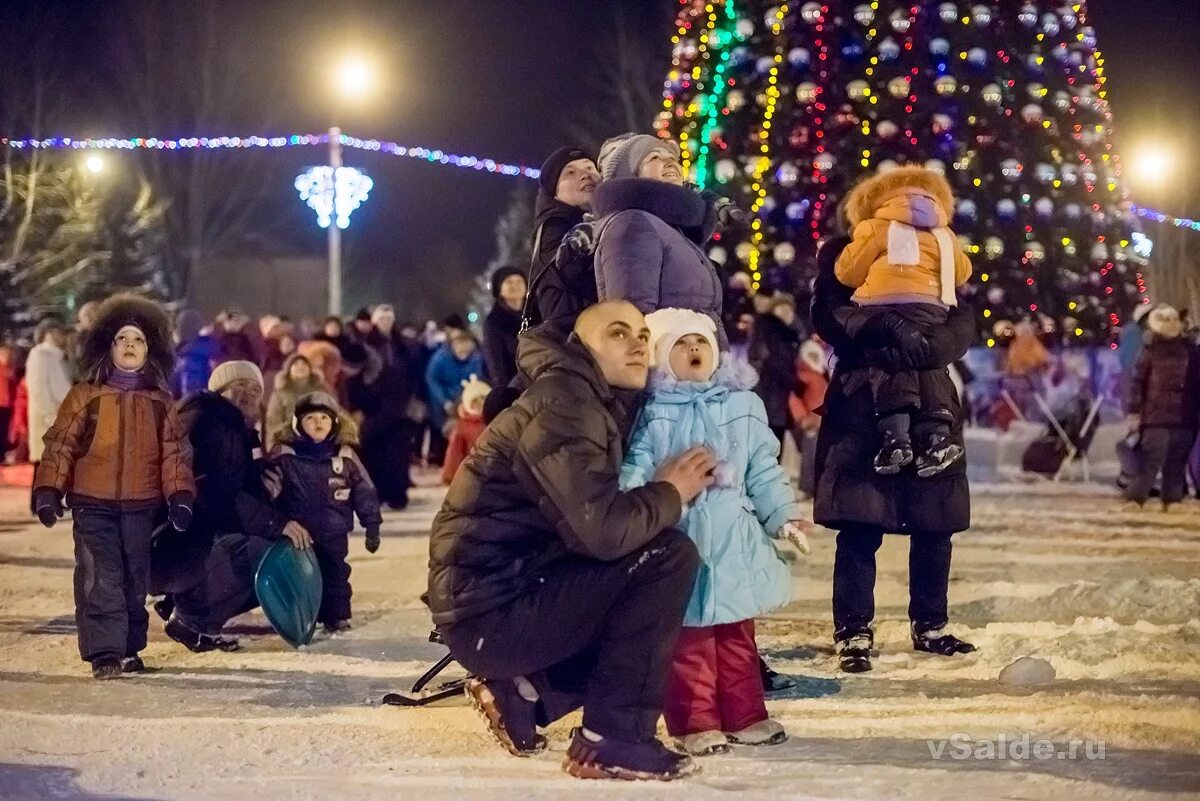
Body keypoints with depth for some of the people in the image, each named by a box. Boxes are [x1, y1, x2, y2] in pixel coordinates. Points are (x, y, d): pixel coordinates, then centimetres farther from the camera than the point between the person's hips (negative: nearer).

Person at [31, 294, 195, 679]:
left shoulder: (160, 403, 7)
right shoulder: (85, 396, 0)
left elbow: (174, 452, 9)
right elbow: (60, 445, -1)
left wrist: (179, 496, -1)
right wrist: (48, 491, -8)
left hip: (141, 506, 3)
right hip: (92, 503, -3)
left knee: (135, 579, 9)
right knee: (99, 580, -9)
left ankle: (130, 649, 20)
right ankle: (104, 654, -7)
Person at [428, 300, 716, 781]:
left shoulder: (595, 406, 18)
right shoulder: (563, 402, -15)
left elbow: (595, 521, 12)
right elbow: (603, 530, -27)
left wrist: (663, 489, -2)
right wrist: (670, 493, -10)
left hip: (509, 595, 10)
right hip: (489, 609, -10)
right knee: (668, 556, -18)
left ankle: (521, 690, 15)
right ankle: (613, 740, -13)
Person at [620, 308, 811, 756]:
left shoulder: (743, 405, 7)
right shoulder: (653, 412, -1)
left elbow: (763, 470, 10)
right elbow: (635, 472, -5)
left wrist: (784, 515, 4)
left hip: (733, 536, 3)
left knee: (737, 635, 12)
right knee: (688, 639, -2)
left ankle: (745, 717, 21)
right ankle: (695, 724, 4)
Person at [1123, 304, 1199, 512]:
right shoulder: (1150, 349, -1)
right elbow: (1137, 380, -2)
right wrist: (1134, 411, -7)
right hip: (1155, 415, -4)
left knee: (1177, 462, 6)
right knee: (1151, 459, -8)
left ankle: (1172, 500, 13)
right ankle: (1135, 499, -5)